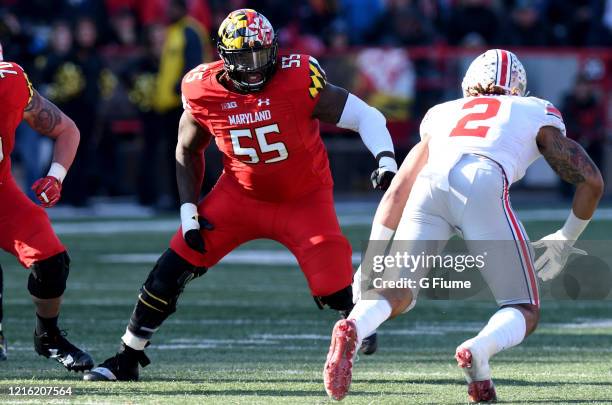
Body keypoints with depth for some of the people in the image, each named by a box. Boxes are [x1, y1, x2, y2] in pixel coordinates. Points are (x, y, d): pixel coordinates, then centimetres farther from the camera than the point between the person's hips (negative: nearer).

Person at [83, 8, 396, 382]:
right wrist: (189, 213, -2)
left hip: (304, 199, -2)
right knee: (171, 272, -5)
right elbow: (187, 153, 4)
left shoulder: (298, 82, -25)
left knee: (336, 291, -15)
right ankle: (127, 360, 10)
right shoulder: (205, 93, -15)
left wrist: (386, 161, -32)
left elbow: (365, 116, -18)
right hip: (241, 194, 2)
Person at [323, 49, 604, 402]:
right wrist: (566, 241, 39)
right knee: (525, 312, 9)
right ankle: (479, 350, -25)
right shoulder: (537, 114, 31)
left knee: (397, 296, 12)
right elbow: (592, 182, 25)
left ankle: (353, 328, -23)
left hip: (429, 187, 3)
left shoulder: (442, 115, 38)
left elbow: (396, 193, 36)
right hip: (483, 186, -2)